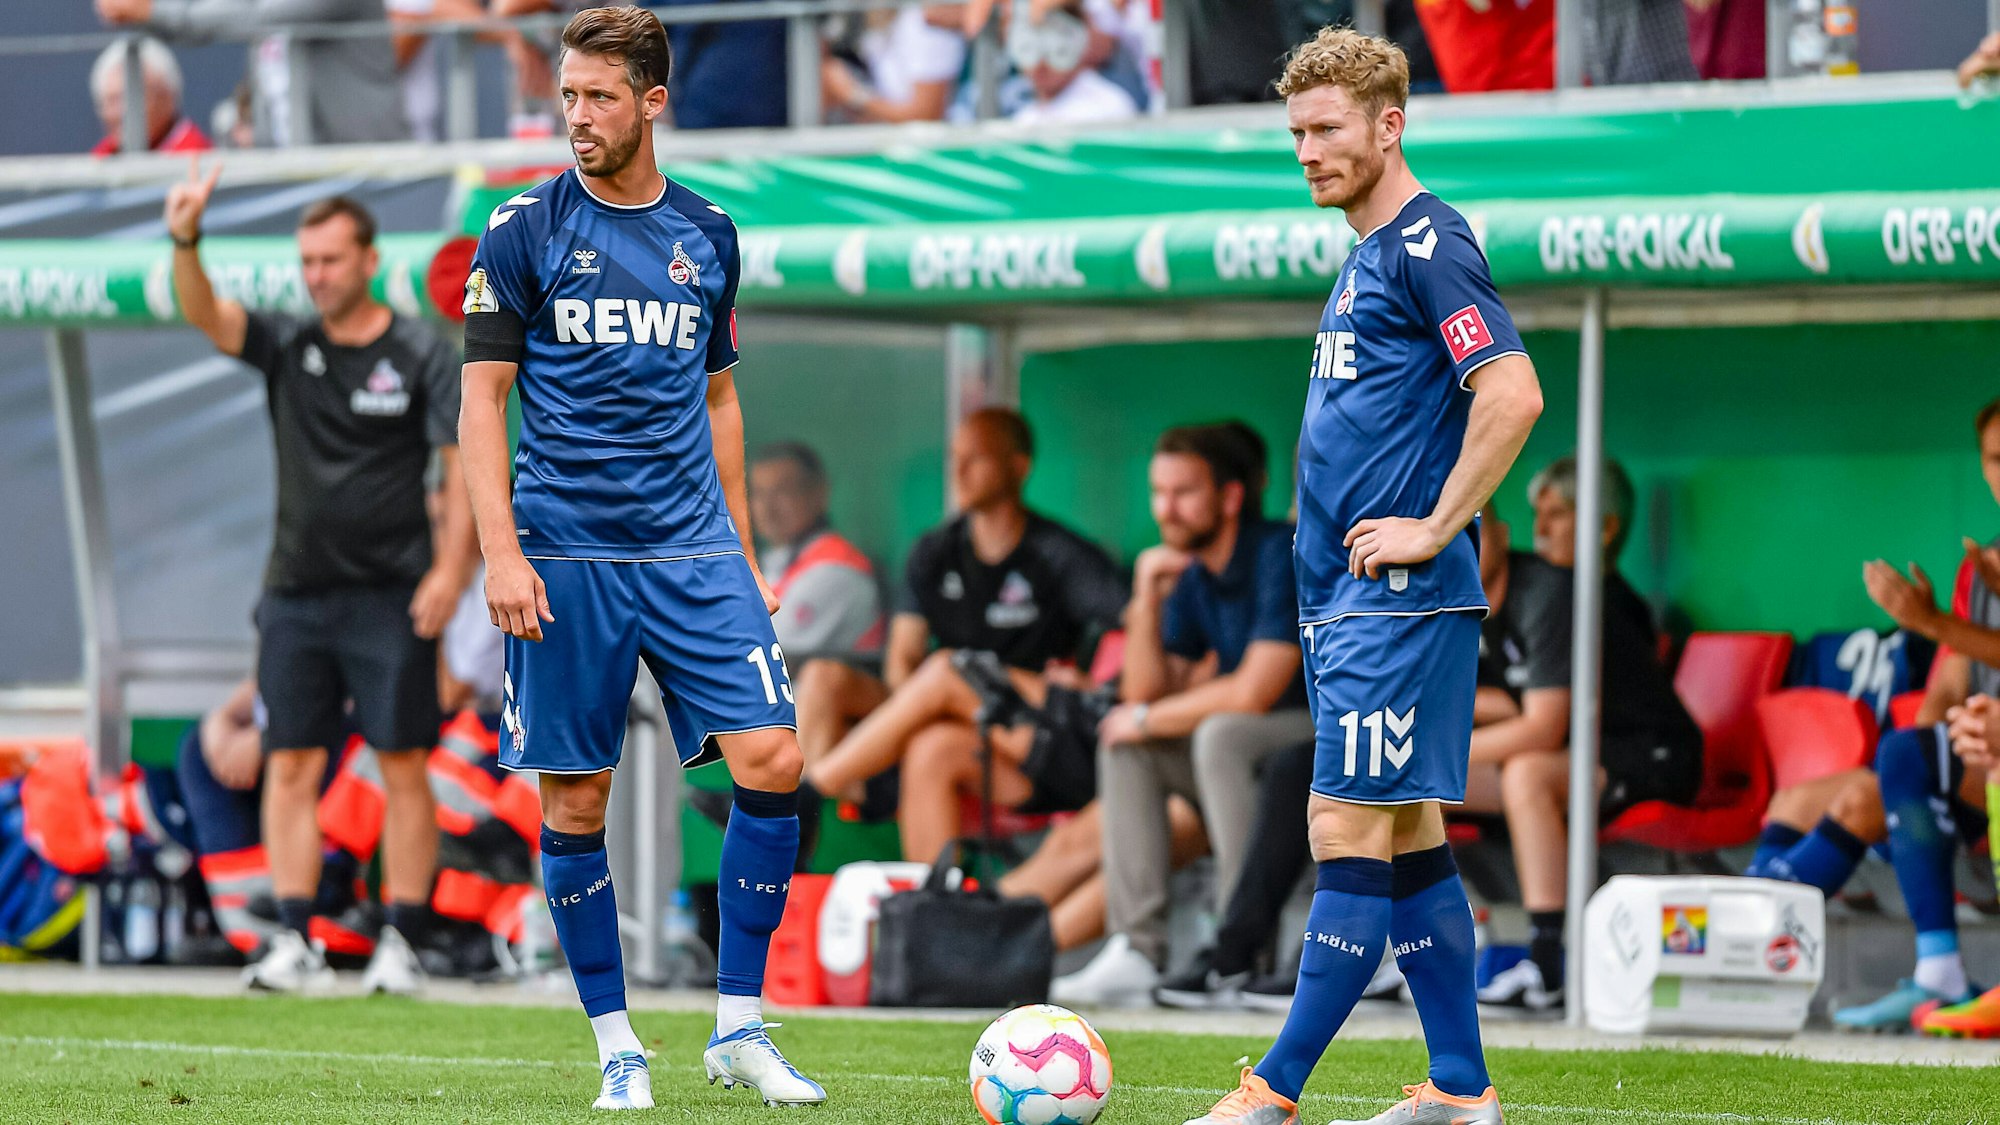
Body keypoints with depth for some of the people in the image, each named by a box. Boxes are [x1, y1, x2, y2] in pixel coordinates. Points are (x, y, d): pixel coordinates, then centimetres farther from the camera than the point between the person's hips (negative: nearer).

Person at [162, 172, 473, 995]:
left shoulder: (420, 354, -1)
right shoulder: (289, 347, 7)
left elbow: (463, 466, -4)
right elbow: (206, 316, -8)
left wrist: (452, 569, -14)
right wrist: (185, 242, -27)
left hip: (391, 600, -3)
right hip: (296, 591, 4)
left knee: (403, 768, -3)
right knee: (291, 766, 0)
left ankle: (400, 944, 0)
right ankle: (296, 942, 2)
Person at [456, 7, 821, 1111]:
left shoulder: (707, 236, 10)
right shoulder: (523, 231, 0)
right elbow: (481, 400, -1)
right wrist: (501, 553, -11)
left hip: (692, 552, 3)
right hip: (564, 555, -3)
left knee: (772, 763, -9)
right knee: (575, 804, -1)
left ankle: (737, 1028, 1)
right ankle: (616, 1045, 11)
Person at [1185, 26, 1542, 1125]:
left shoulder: (1427, 244, -12)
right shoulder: (1367, 255, 18)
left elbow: (1512, 394, -23)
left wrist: (1432, 532, -19)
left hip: (1398, 599, -10)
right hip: (1343, 599, 10)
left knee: (1351, 834, -9)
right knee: (1408, 835, 10)